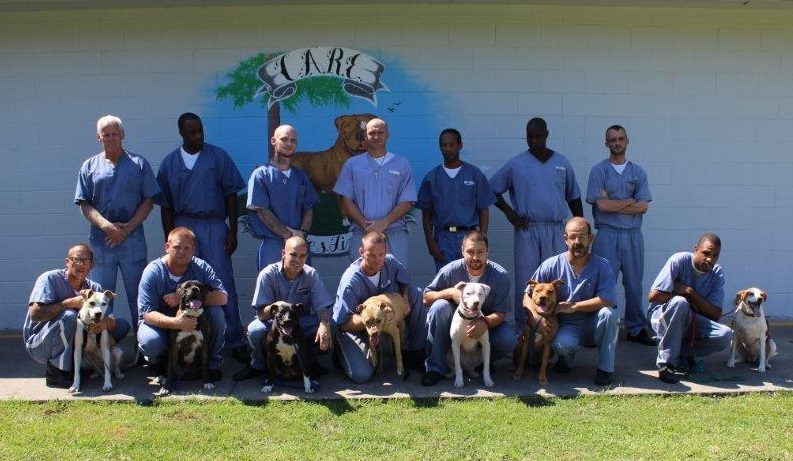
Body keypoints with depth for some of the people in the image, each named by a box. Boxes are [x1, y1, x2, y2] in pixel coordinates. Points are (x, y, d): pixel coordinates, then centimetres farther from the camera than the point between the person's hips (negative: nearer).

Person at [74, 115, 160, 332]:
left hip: (133, 239, -1)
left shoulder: (139, 164, 6)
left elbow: (148, 200, 2)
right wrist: (106, 226, -13)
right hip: (101, 240, 1)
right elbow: (85, 204, 3)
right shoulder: (90, 166, 9)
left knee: (138, 296, 3)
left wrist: (128, 227, -10)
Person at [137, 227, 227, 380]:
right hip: (161, 323, -2)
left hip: (193, 321, 2)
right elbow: (147, 314, -24)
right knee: (150, 341, -34)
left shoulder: (201, 267, -12)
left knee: (216, 312, -25)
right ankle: (158, 362, 5)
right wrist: (176, 323, -43)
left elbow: (222, 297, -24)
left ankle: (213, 362, -5)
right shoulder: (153, 272, -18)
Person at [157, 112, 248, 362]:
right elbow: (166, 205, 12)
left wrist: (232, 232, -3)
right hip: (183, 226, 2)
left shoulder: (218, 157, 3)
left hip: (214, 225, -2)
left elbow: (231, 195, 3)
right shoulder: (169, 163, 10)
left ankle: (235, 341, 2)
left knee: (224, 284, -4)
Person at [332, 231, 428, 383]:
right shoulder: (351, 280, -29)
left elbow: (404, 282, 8)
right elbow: (344, 323, -30)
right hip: (355, 325, -5)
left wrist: (405, 299, -15)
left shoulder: (390, 262, -14)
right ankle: (342, 350, 12)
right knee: (361, 375, -25)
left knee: (417, 294, -12)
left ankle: (414, 351, -2)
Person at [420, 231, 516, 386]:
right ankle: (436, 367, -21)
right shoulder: (451, 270, -16)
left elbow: (500, 313, -17)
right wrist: (450, 292, -29)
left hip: (486, 324, 0)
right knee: (439, 307, -31)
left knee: (508, 341, -29)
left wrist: (485, 323, -40)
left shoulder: (500, 275, -16)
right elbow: (426, 297, -9)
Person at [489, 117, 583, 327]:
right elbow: (492, 190, 7)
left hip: (556, 231, 2)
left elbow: (574, 198, 15)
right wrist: (509, 212, -3)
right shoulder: (515, 164, 3)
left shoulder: (562, 163, 9)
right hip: (527, 230, -2)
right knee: (525, 280, 0)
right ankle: (523, 329, 8)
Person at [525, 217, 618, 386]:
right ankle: (566, 358, 7)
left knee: (609, 313, -31)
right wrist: (536, 319, -24)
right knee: (561, 344, -34)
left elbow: (607, 300, -21)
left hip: (593, 325, 1)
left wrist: (573, 306, -22)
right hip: (566, 326, -1)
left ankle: (605, 368, -13)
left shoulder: (602, 265, -8)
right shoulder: (551, 265, -6)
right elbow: (528, 296, -6)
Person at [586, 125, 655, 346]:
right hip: (607, 235, -3)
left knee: (634, 284, 9)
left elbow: (643, 207, -1)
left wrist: (613, 204, -8)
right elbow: (601, 205, -11)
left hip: (633, 235, 3)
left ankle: (636, 329, 18)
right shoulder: (598, 171, 1)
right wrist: (629, 202, -2)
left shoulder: (638, 172, 11)